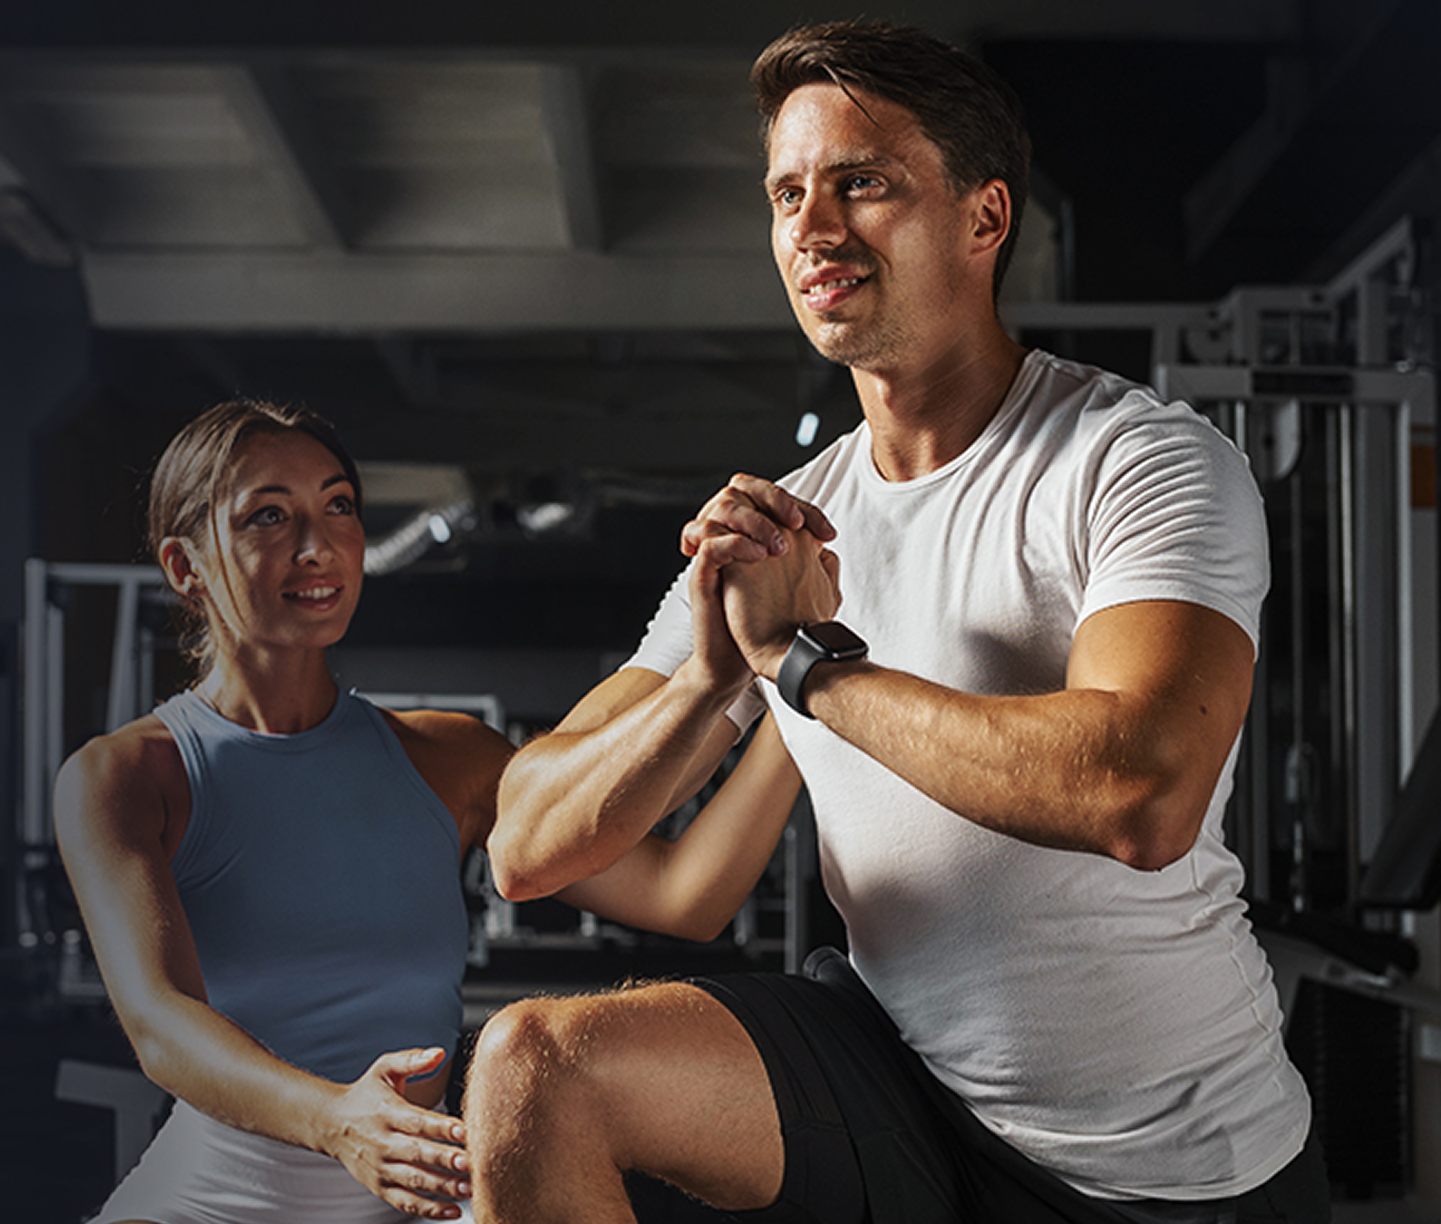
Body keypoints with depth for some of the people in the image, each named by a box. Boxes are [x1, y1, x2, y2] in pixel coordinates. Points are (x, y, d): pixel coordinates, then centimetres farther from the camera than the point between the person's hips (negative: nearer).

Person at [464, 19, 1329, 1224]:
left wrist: (808, 660, -20)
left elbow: (1143, 796, -30)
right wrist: (707, 680, -19)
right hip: (904, 1075, 3)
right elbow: (527, 852, 0)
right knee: (533, 1066, -17)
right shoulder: (772, 534, 4)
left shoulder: (1145, 460, -11)